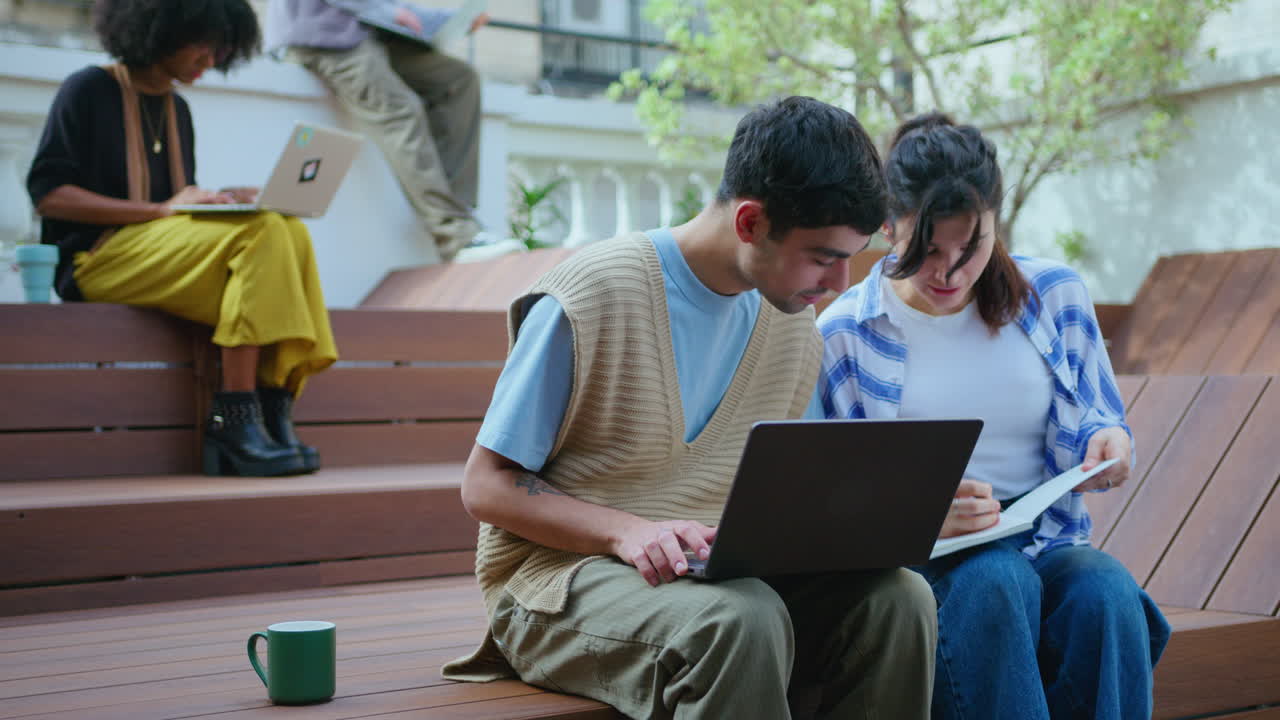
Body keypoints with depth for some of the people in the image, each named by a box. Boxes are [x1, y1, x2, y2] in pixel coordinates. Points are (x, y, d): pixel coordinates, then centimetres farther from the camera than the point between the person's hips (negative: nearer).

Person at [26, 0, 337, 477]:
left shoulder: (178, 110, 22)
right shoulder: (89, 90, 0)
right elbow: (46, 194, -9)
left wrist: (224, 202, 0)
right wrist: (161, 210, -16)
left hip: (168, 252, 7)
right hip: (97, 258, -7)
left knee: (291, 232, -20)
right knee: (261, 233, -28)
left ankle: (273, 414, -27)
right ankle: (233, 419, -31)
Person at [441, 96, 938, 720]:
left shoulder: (792, 327, 7)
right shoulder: (591, 296, -13)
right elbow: (486, 487, -10)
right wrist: (626, 530, -26)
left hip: (720, 572, 6)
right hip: (561, 570, -6)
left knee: (897, 597, -20)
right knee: (741, 620, -37)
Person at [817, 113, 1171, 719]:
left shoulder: (1054, 296, 9)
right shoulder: (843, 336, 1)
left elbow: (1099, 419, 19)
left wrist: (1107, 442, -8)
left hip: (1047, 544, 3)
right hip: (917, 559, -2)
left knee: (1108, 590, -32)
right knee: (996, 580, -37)